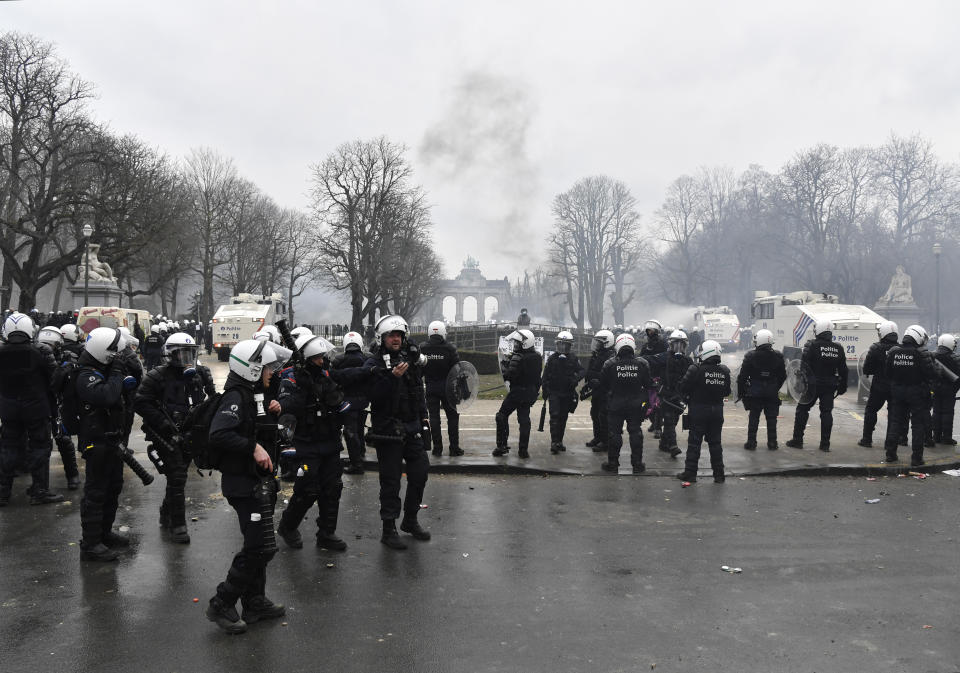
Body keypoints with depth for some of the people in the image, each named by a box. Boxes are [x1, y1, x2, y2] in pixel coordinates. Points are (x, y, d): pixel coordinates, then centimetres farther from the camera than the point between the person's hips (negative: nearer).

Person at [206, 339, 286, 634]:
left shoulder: (255, 395, 14)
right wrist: (254, 448, -31)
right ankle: (222, 604, 2)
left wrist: (271, 412, 6)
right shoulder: (236, 397, -18)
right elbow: (219, 434, -31)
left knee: (258, 544, 17)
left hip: (260, 480, 10)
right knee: (261, 546, -10)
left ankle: (255, 602, 28)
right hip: (245, 484, -10)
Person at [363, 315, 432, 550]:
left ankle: (410, 520, 28)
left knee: (421, 471, 10)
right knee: (391, 480, -1)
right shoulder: (374, 364, -9)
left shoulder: (411, 358, 10)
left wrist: (423, 416, 19)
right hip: (387, 430, -6)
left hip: (412, 428, 6)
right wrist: (392, 377, -30)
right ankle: (389, 530, 10)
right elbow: (373, 396, -21)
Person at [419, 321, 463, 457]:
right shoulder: (449, 348, -10)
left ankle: (437, 447, 9)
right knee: (452, 416, 8)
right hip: (447, 387, -2)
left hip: (430, 388, 2)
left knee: (434, 417, 8)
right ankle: (454, 447, 8)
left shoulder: (422, 348, -3)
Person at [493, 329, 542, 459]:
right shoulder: (538, 357, 5)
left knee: (502, 416, 7)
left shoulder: (518, 357, -19)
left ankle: (502, 446, 5)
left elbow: (510, 375, -23)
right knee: (524, 419, 11)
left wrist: (503, 367, -7)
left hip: (517, 391, -7)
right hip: (531, 392, 7)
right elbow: (537, 374, 10)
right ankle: (524, 449, 10)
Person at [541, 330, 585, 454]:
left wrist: (576, 378, -24)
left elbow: (582, 370, -2)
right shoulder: (552, 358, 1)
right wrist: (545, 393, 3)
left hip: (568, 393, 2)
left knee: (563, 418, 10)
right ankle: (554, 442, -14)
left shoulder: (574, 358, 2)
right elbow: (545, 377, 5)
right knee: (555, 416, -12)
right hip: (554, 392, -2)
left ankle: (559, 441, 20)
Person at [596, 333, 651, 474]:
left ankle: (613, 463, 12)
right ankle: (637, 464, 13)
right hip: (636, 405, 2)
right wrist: (646, 400, 17)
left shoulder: (609, 364, -10)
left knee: (614, 433, 7)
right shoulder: (642, 364, -4)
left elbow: (603, 385, -2)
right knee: (636, 433, 10)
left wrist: (597, 394, 15)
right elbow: (649, 384, 3)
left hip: (615, 405, -1)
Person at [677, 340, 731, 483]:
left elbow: (683, 388, -12)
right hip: (717, 410, 4)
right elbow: (727, 391, 7)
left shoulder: (696, 369, -16)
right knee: (715, 442, 12)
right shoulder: (724, 371, 0)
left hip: (699, 409, -4)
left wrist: (688, 396, 8)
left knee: (694, 442, 3)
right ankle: (719, 474, 15)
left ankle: (690, 473, 6)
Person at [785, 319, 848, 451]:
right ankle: (825, 444, 9)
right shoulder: (838, 348, 6)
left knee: (802, 410, 7)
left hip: (812, 385, -4)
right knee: (826, 412, 9)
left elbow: (804, 365, -16)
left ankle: (797, 440, 10)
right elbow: (843, 370, 10)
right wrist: (842, 386, 18)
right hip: (829, 385, 4)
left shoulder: (811, 345, -11)